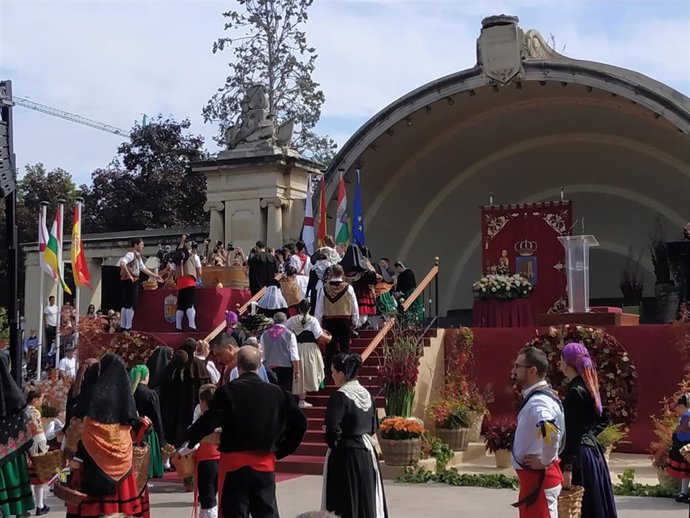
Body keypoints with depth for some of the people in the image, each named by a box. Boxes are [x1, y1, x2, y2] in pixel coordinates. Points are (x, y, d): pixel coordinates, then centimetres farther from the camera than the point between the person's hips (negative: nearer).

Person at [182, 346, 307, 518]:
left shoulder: (228, 391, -9)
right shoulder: (276, 392, 2)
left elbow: (209, 421, -15)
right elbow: (300, 422, 3)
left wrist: (189, 443, 1)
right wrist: (280, 450, 12)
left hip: (233, 462, -3)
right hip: (265, 463, 3)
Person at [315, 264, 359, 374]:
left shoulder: (324, 288, -5)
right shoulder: (348, 288, -7)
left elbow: (319, 307, 0)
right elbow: (355, 307, -1)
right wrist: (355, 322, 10)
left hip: (329, 321, 1)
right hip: (345, 321, -1)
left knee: (330, 347, 9)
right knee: (345, 347, 4)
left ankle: (329, 370, 12)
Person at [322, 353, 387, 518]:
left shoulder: (340, 396, -17)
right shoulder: (366, 394, 5)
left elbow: (333, 429, -22)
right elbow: (373, 427, 11)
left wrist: (333, 443, -4)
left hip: (346, 455, -7)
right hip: (367, 452, 7)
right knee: (367, 500, 15)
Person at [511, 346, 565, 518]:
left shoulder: (538, 401, -22)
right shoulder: (537, 397, 10)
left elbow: (552, 431, -40)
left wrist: (545, 461, -26)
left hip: (538, 477, -10)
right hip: (533, 476, 10)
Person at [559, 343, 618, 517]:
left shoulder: (575, 392, -17)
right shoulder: (588, 388, 10)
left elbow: (572, 433, -20)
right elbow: (600, 422, 19)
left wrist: (567, 467, -20)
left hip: (580, 456, -9)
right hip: (592, 451, 9)